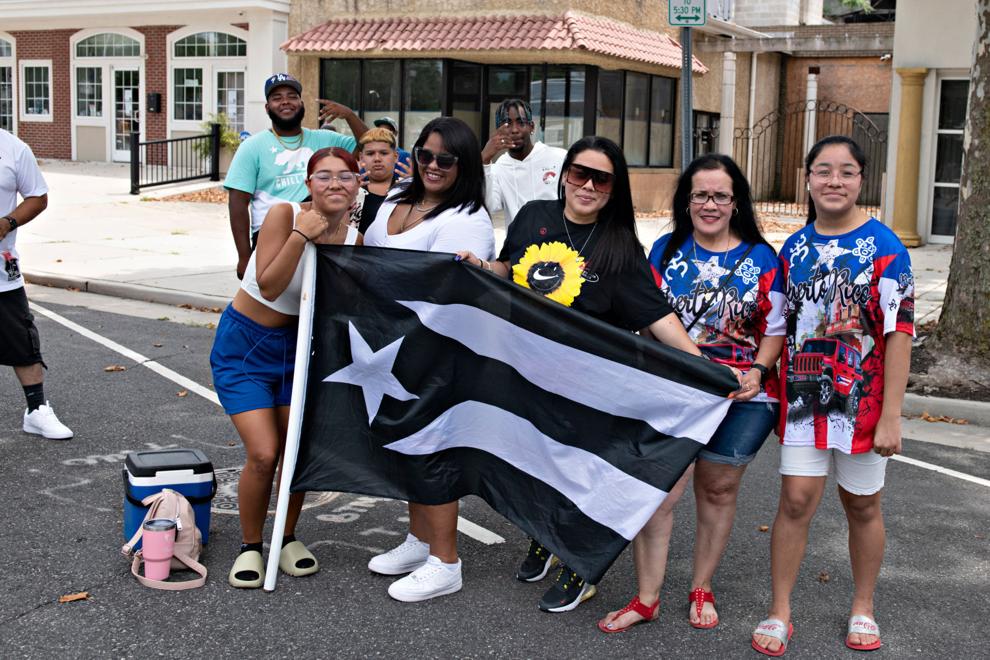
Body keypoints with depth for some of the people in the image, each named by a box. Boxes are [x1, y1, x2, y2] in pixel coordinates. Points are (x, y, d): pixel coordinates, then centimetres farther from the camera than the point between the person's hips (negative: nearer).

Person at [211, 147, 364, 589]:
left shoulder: (354, 239, -5)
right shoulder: (285, 215, -19)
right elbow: (269, 287, -26)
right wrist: (301, 236, -33)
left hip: (297, 345, 5)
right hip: (244, 345, -4)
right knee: (264, 454, -13)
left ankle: (288, 538, 28)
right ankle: (250, 547, 10)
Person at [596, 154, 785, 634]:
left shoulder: (761, 258, 2)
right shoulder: (666, 251, 6)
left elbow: (775, 328, 3)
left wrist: (759, 370, -13)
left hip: (741, 396, 0)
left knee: (718, 490, 11)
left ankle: (701, 590, 29)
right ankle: (647, 599, 5)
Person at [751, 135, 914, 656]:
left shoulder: (884, 248, -9)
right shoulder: (793, 249, 4)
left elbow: (899, 333, -11)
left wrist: (891, 415, -15)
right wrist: (774, 394, 9)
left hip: (862, 399, -2)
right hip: (803, 398, 2)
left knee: (862, 506, 12)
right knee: (795, 500, -1)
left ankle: (862, 609, 30)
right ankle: (779, 612, 11)